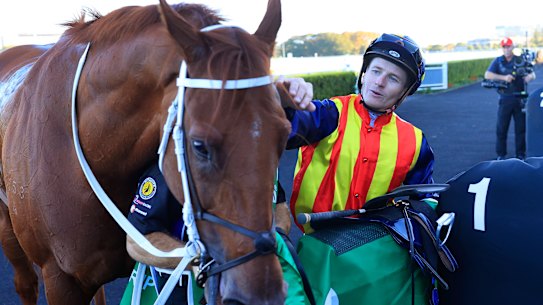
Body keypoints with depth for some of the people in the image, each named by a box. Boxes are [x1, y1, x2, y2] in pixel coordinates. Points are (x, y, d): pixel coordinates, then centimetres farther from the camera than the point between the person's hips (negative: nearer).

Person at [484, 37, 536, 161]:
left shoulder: (520, 60, 7)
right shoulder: (498, 61, 4)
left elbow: (533, 74, 7)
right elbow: (487, 75, -8)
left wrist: (529, 76, -19)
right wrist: (504, 77, -22)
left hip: (520, 99, 1)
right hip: (505, 99, -1)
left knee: (521, 127, 5)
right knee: (501, 128, 1)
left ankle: (521, 154, 14)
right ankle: (501, 154, 10)